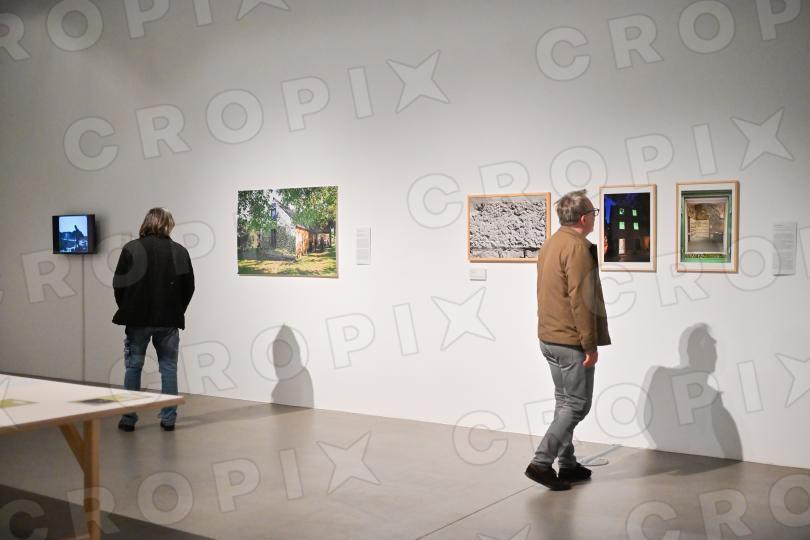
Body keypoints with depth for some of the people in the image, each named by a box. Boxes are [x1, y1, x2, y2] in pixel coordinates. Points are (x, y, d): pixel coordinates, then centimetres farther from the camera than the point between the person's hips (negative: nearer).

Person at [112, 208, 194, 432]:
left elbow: (119, 284, -3)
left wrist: (126, 310, 12)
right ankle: (168, 418, 9)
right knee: (169, 368, 9)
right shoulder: (179, 251, 0)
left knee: (133, 367, 9)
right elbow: (189, 286, 3)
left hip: (138, 319, -1)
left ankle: (129, 418, 11)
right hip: (169, 321, 1)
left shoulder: (132, 249, -4)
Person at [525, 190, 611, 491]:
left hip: (549, 337, 10)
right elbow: (581, 300, -22)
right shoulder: (578, 247, -17)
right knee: (578, 404, -2)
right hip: (571, 341, -9)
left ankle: (567, 465, 23)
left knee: (565, 401, 16)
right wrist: (590, 345, -18)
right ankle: (541, 462, -4)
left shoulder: (550, 244, 13)